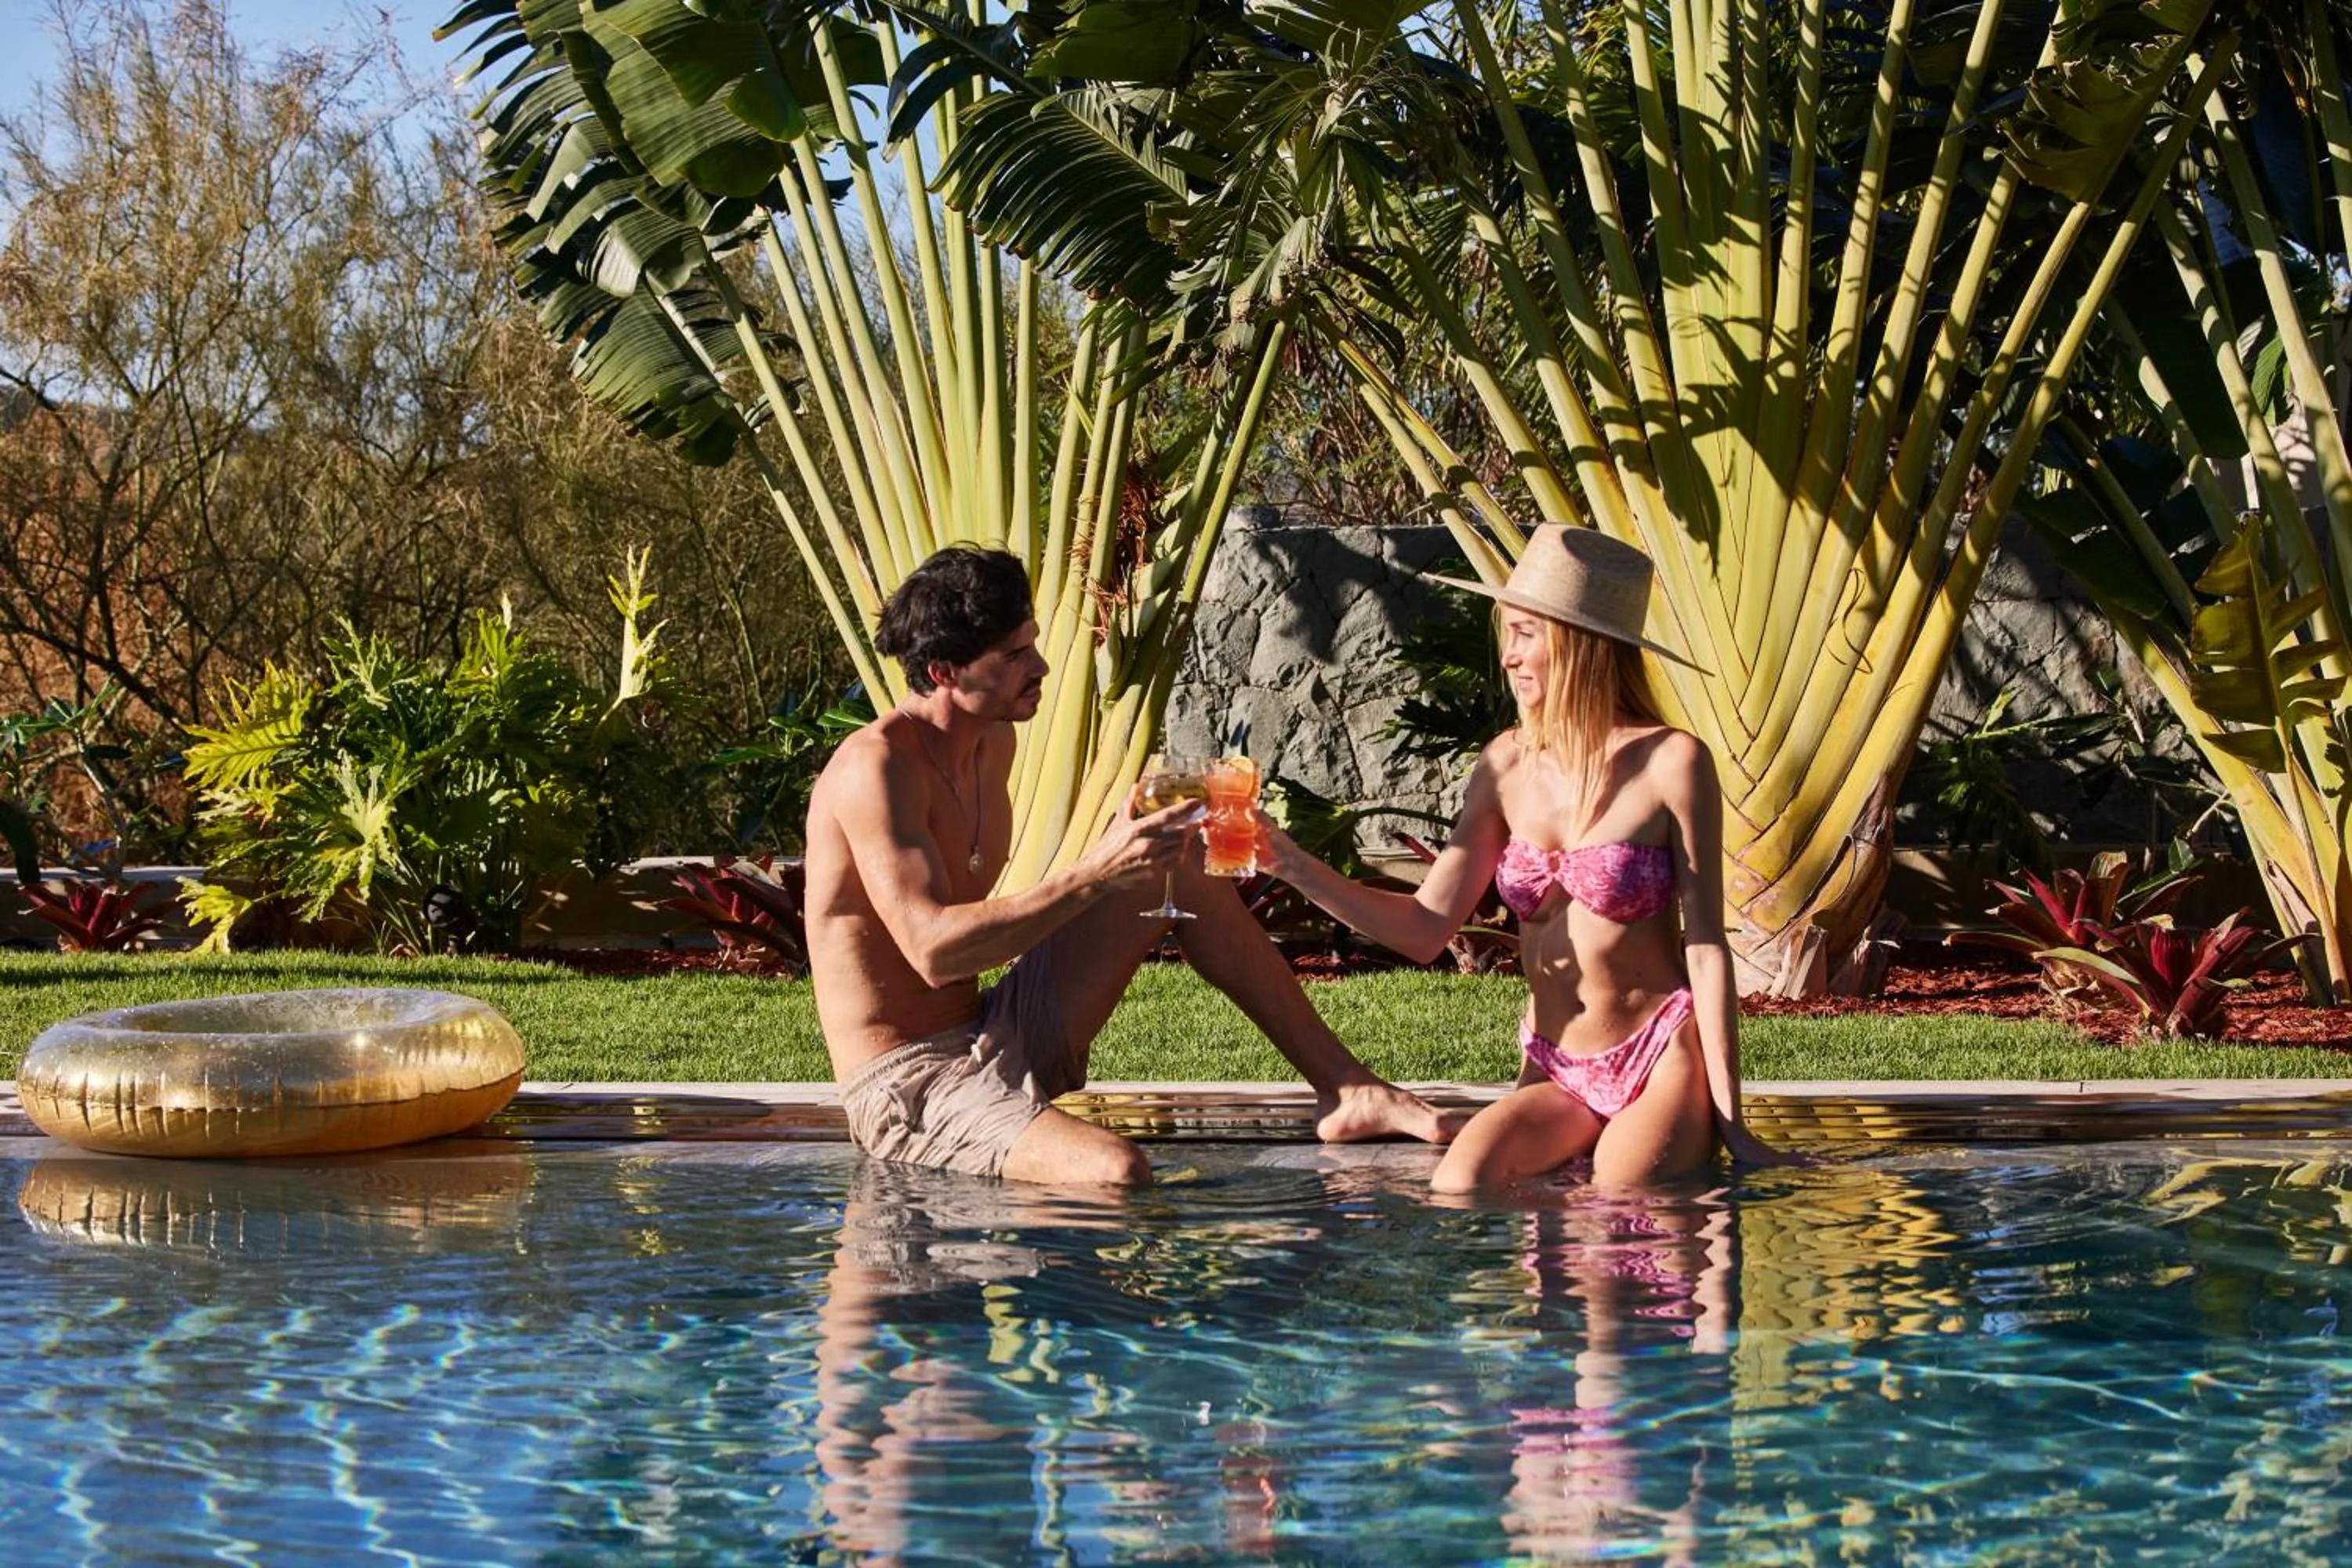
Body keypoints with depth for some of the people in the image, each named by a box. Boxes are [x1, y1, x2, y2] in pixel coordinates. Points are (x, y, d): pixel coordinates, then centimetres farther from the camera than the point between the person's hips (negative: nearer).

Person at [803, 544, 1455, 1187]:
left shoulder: (993, 744, 9)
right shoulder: (876, 768, -20)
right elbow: (933, 950, -30)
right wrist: (1095, 874, -32)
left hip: (1001, 1036, 9)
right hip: (906, 1088, -9)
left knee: (1175, 862, 6)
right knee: (1115, 1173, -38)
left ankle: (1346, 1086, 7)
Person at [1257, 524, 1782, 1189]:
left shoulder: (1670, 761, -8)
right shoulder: (1508, 766, 5)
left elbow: (1705, 947, -6)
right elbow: (1426, 928, 2)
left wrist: (1731, 1122, -8)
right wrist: (1292, 863, -9)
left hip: (1662, 1064, -3)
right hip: (1554, 1075, 3)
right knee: (1460, 1183, -27)